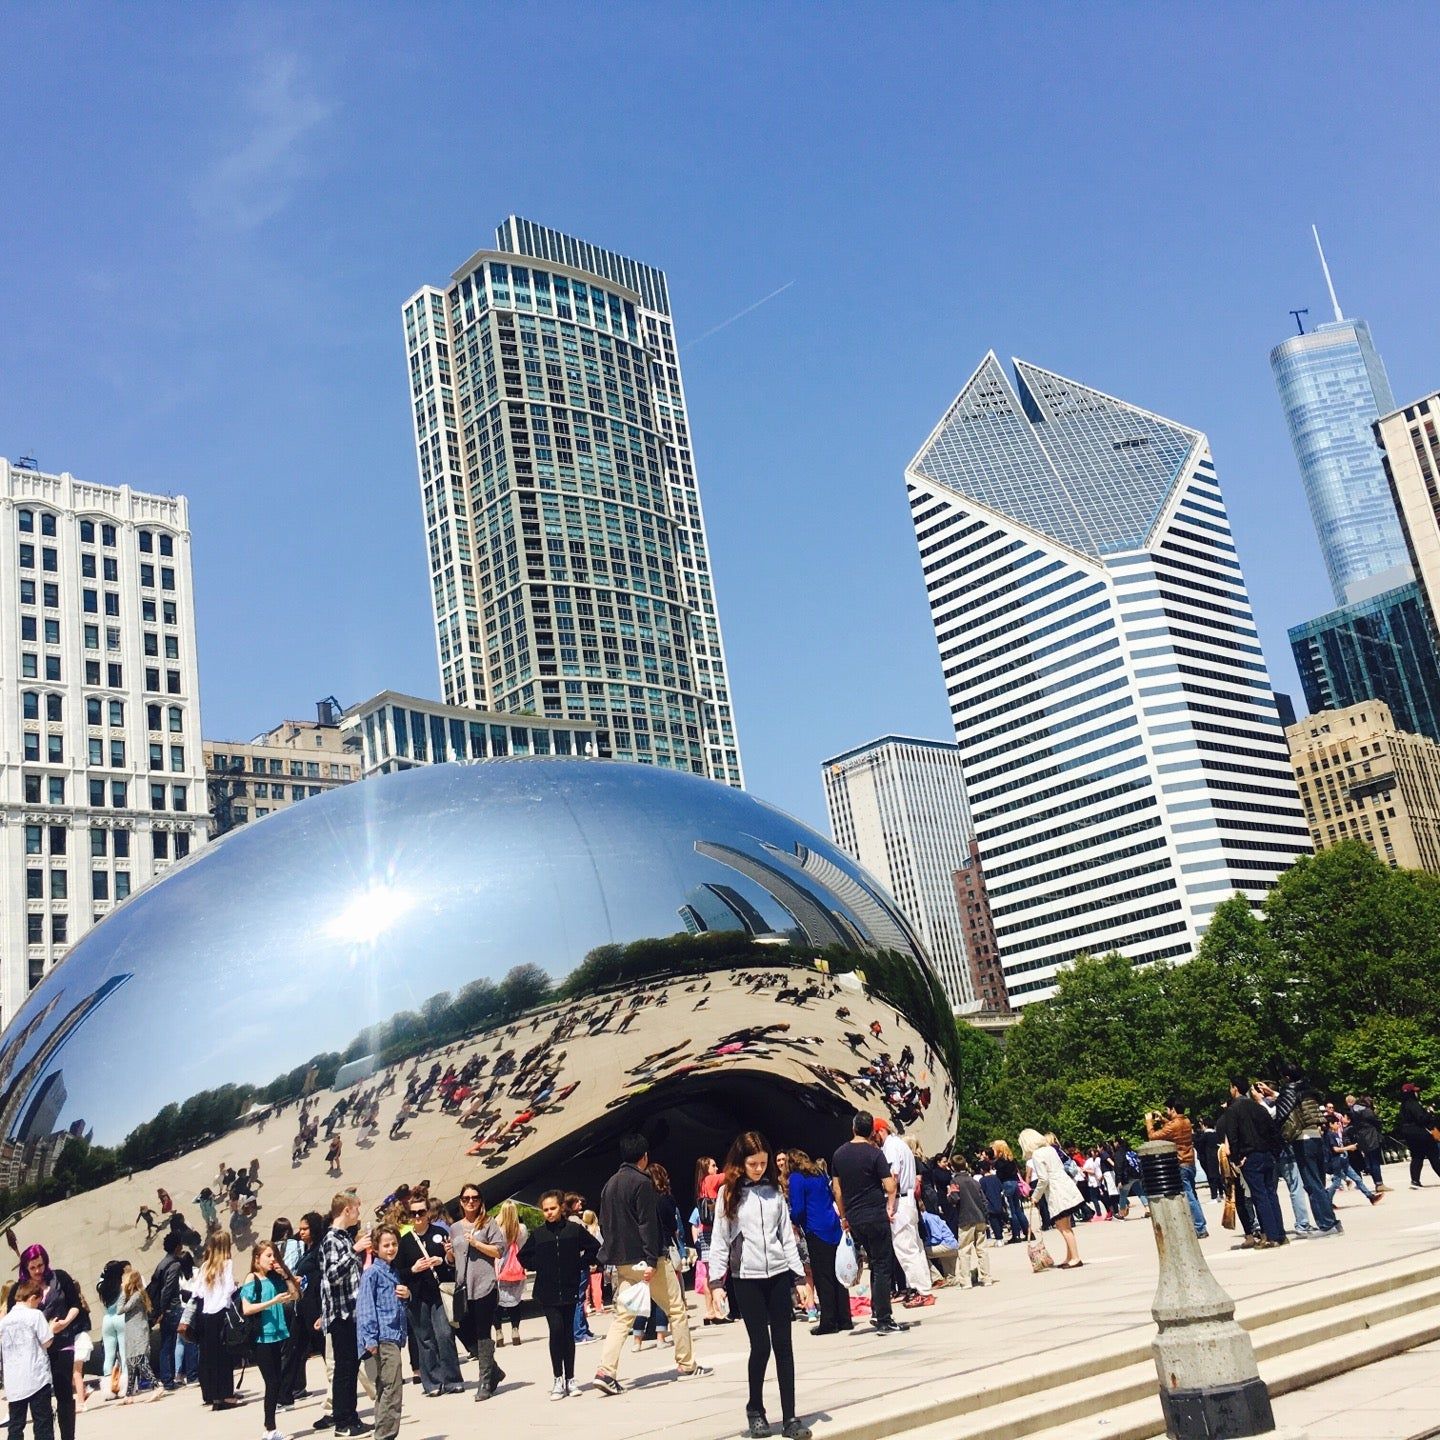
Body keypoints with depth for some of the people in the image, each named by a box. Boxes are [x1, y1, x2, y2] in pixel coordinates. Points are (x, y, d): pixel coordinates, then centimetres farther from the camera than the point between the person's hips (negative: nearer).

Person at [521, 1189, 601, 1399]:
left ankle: (570, 1379, 16)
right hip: (546, 1293, 0)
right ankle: (557, 1379, -2)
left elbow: (594, 1248, 7)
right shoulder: (537, 1234, 2)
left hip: (569, 1289, 0)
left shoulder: (575, 1230, -1)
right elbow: (524, 1257, 15)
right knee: (556, 1329, -12)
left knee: (568, 1333, 7)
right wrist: (538, 1267, 1)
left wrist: (580, 1265, 0)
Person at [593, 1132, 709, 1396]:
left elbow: (605, 1225, 16)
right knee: (677, 1309, 8)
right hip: (645, 1260, -7)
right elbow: (648, 1224, -18)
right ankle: (687, 1365, 14)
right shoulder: (642, 1182, -12)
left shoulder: (609, 1185, 12)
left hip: (622, 1262, 7)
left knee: (622, 1316, 7)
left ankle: (606, 1372, -7)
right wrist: (651, 1261, -20)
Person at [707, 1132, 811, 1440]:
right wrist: (716, 1282, -8)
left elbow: (787, 1236, 10)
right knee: (761, 1345, -3)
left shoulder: (774, 1191, 8)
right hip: (746, 1278, -2)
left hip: (778, 1275, 3)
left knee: (783, 1345, 1)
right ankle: (755, 1408, 19)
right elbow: (719, 1239, -1)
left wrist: (799, 1276, 6)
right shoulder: (728, 1193, -1)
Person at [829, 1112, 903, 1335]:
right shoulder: (874, 1153, -11)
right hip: (876, 1216, -6)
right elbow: (890, 1187, -13)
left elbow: (836, 1189, 10)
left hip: (853, 1219, 6)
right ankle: (883, 1320, -2)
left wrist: (844, 1216, 17)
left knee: (875, 1263, 19)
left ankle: (876, 1313, 19)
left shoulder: (839, 1154, 6)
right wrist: (890, 1207, 3)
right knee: (883, 1266, 0)